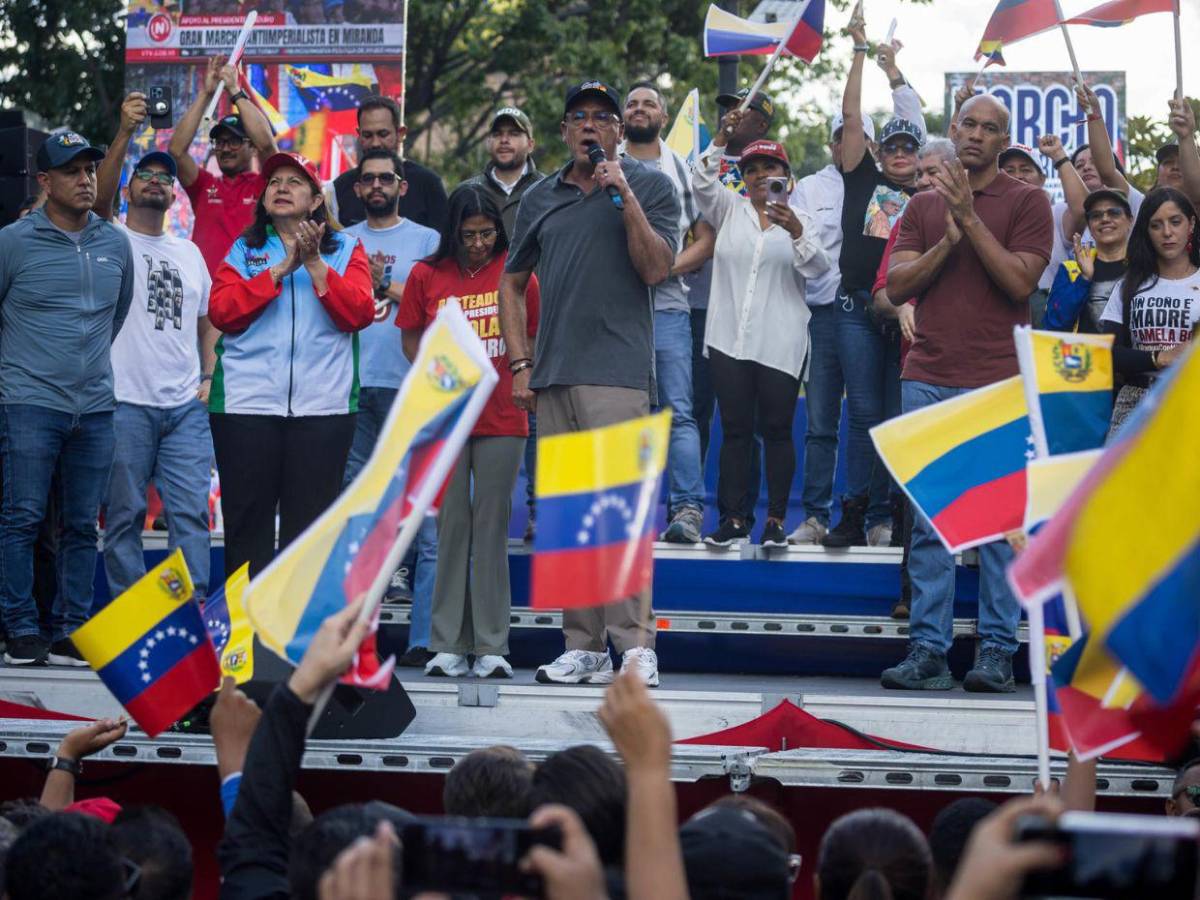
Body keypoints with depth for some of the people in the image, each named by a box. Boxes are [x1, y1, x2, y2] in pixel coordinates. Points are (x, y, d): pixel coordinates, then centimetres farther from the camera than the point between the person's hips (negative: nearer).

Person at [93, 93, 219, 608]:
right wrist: (125, 133, -29)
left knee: (191, 512, 0)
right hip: (125, 404, -4)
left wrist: (207, 377, 7)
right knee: (123, 516, 0)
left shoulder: (189, 253, 18)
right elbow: (100, 197, -18)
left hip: (186, 408, 4)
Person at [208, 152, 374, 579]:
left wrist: (315, 265, -11)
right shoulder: (243, 250, 14)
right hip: (246, 402, 0)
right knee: (247, 521, 0)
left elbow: (359, 313, -3)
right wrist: (281, 269, -8)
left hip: (322, 404, 0)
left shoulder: (345, 250, 13)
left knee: (310, 525, 0)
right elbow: (221, 311, -3)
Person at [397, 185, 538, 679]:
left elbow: (534, 337, 10)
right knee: (452, 526, 3)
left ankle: (492, 647, 3)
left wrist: (523, 380, -1)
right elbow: (411, 338, 11)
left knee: (493, 526, 1)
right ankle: (448, 645, 6)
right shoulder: (427, 276, 3)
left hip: (502, 418, -1)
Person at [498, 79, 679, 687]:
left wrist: (625, 197, -12)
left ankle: (635, 644, -14)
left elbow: (655, 269, -8)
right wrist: (520, 363, 13)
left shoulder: (650, 188, 5)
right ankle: (583, 648, 11)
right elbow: (512, 283, 22)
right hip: (552, 378, 5)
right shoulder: (540, 199, 17)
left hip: (618, 373, -5)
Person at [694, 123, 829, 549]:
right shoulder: (729, 210, 12)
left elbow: (818, 266, -8)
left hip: (780, 344, -1)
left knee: (777, 429, 0)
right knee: (735, 429, 1)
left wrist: (796, 232, -26)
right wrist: (721, 140, -19)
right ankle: (735, 519, 4)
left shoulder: (799, 220, 8)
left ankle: (776, 520, 4)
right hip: (730, 338, 1)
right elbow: (703, 184, -7)